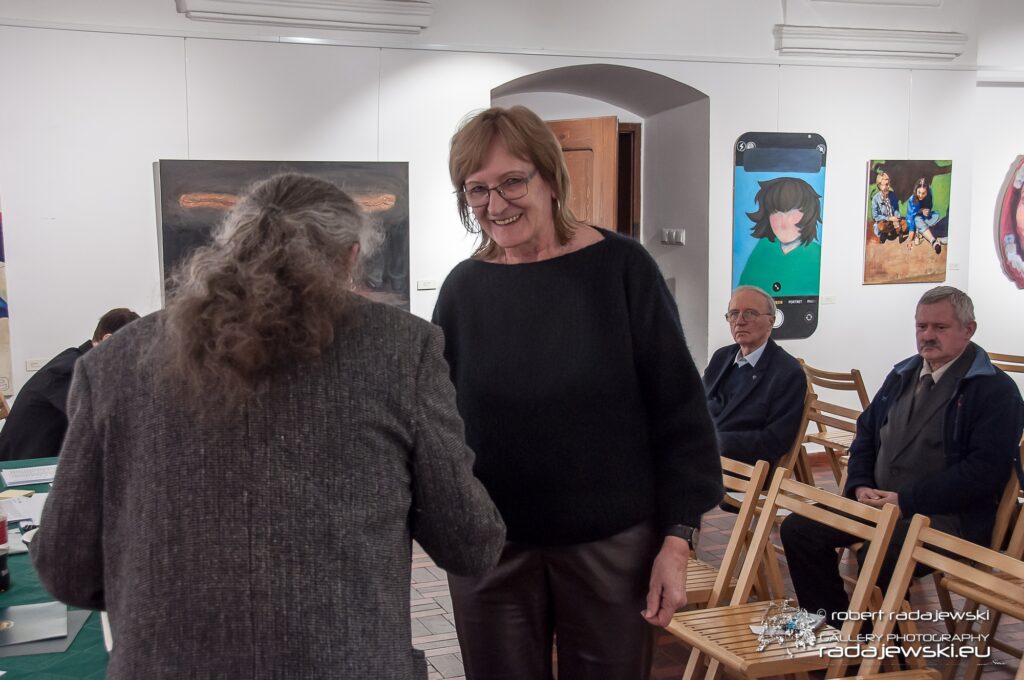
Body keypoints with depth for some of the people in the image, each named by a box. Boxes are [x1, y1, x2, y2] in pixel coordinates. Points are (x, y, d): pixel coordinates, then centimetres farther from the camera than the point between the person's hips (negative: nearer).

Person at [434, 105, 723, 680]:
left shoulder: (620, 268, -7)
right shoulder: (464, 288, 0)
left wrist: (677, 539, -8)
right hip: (491, 550, 2)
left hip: (612, 544, -2)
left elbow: (680, 412, -6)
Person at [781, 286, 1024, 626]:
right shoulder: (902, 375, 17)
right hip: (877, 502, 8)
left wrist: (906, 500, -18)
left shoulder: (995, 390, -6)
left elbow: (985, 470, -16)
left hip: (947, 515, -7)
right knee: (798, 530, -7)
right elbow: (866, 431, 23)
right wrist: (860, 485, 2)